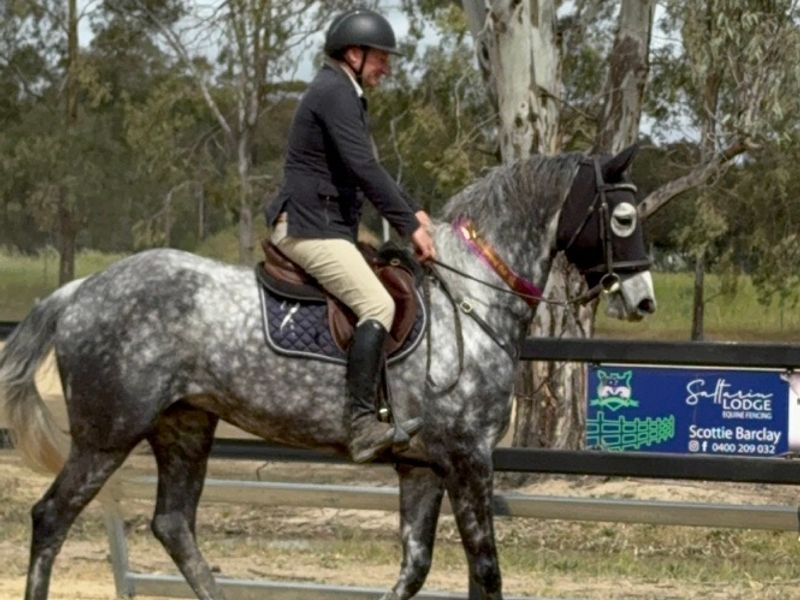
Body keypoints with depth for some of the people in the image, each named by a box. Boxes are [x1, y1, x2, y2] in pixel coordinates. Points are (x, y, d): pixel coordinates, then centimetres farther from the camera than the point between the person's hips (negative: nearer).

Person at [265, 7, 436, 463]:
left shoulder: (346, 95, 22)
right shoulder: (334, 93, -12)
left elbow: (368, 168, 28)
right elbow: (364, 168, -21)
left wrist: (413, 211, 15)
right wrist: (409, 226, -20)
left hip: (330, 227, 11)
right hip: (310, 227, -11)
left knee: (398, 292, 17)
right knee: (377, 305, -24)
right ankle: (363, 426, -31)